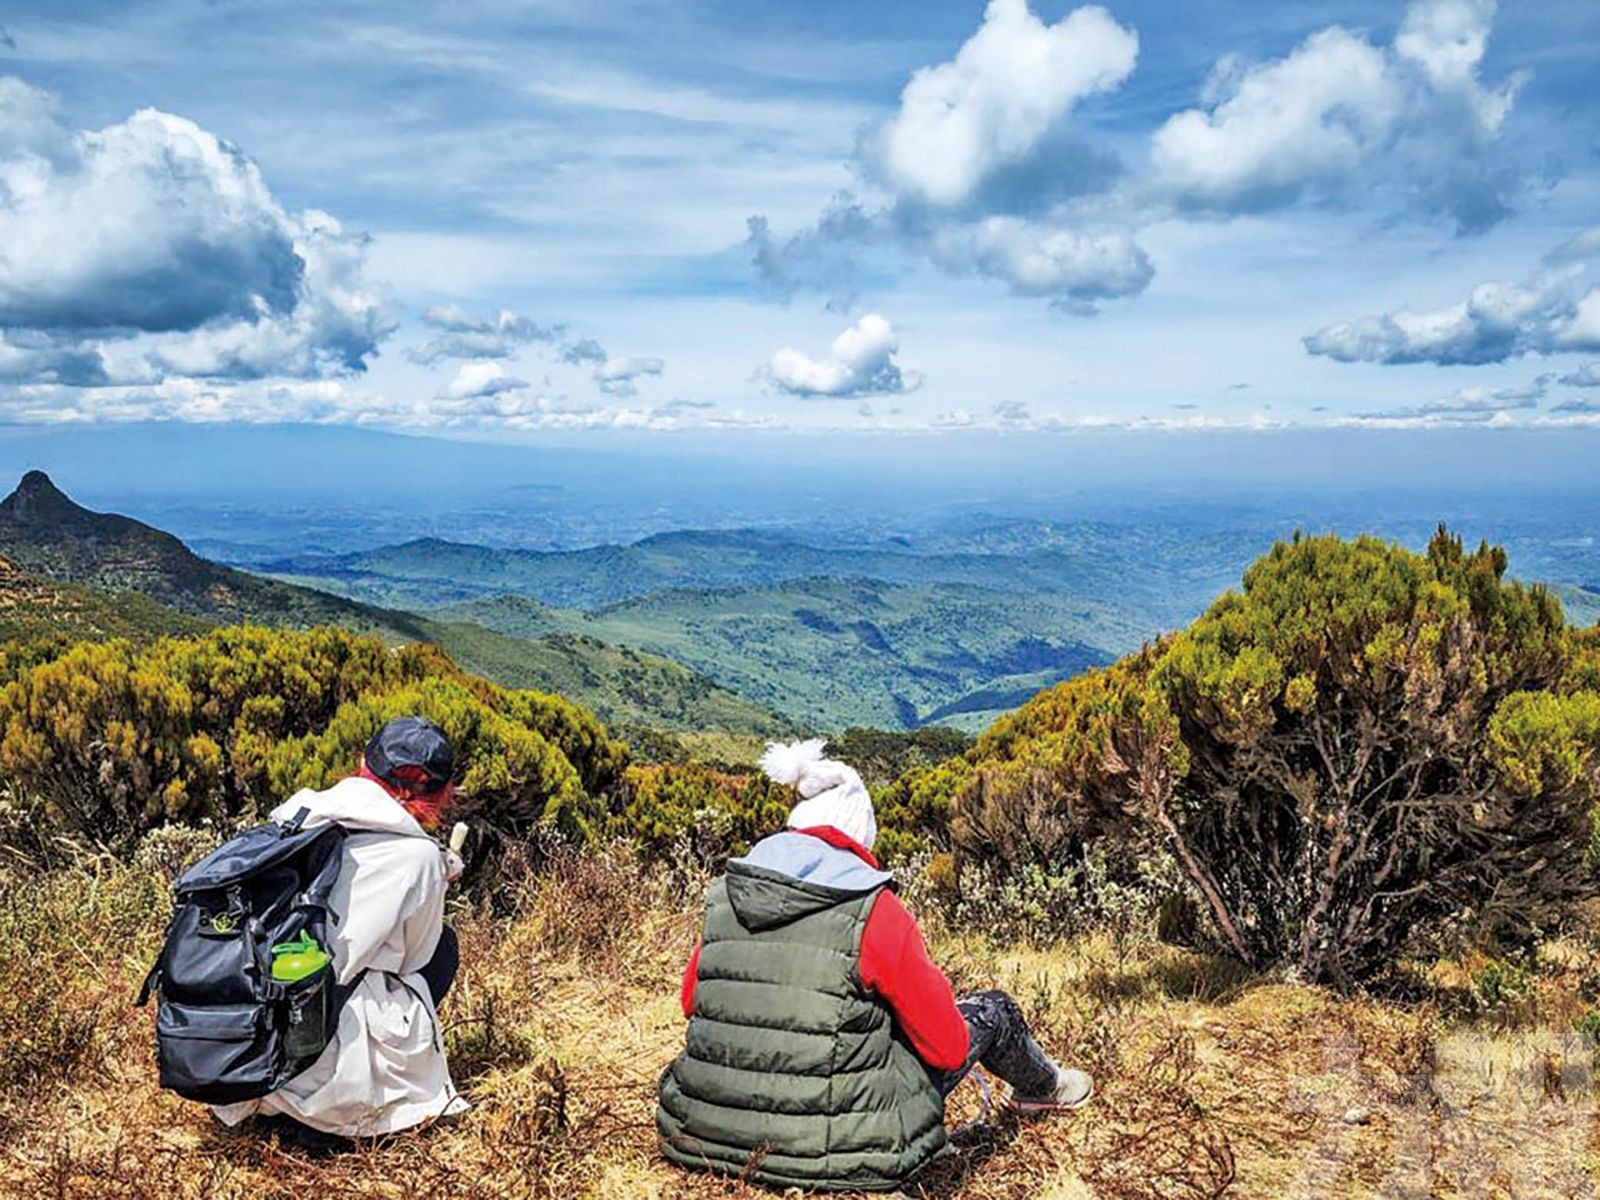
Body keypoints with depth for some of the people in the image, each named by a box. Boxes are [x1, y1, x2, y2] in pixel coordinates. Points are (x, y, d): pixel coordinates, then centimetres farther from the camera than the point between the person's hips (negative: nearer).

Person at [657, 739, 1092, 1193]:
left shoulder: (724, 895, -3)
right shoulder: (876, 913, -17)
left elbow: (691, 1003, 12)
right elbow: (948, 1050, -9)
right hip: (840, 1155, -5)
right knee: (992, 1009, 18)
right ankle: (1043, 1088, 49)